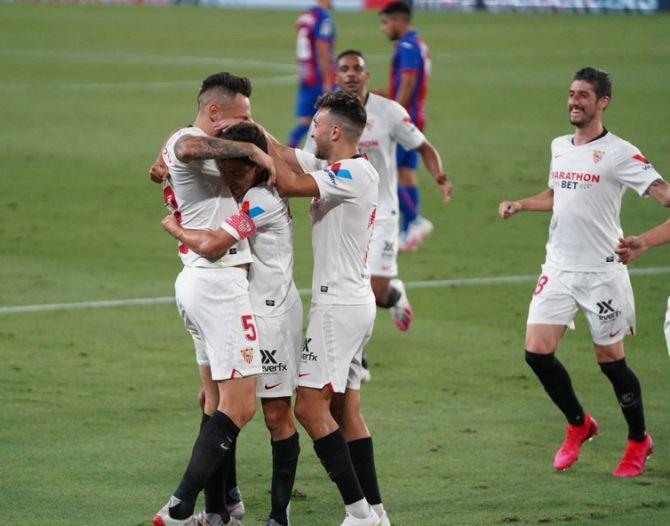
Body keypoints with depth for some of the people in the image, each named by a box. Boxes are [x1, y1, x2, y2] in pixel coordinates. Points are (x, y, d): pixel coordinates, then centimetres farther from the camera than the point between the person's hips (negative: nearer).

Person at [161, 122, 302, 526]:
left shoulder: (262, 201, -20)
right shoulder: (240, 193, 8)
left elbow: (212, 246, -29)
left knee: (276, 414, -3)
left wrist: (175, 228, -10)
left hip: (273, 314, -10)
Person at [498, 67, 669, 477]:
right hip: (559, 269, 6)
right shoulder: (559, 147, 11)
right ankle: (578, 424, 19)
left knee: (611, 360, 2)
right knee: (537, 351, -4)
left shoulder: (618, 153, -10)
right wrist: (520, 205, 15)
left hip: (602, 271, -6)